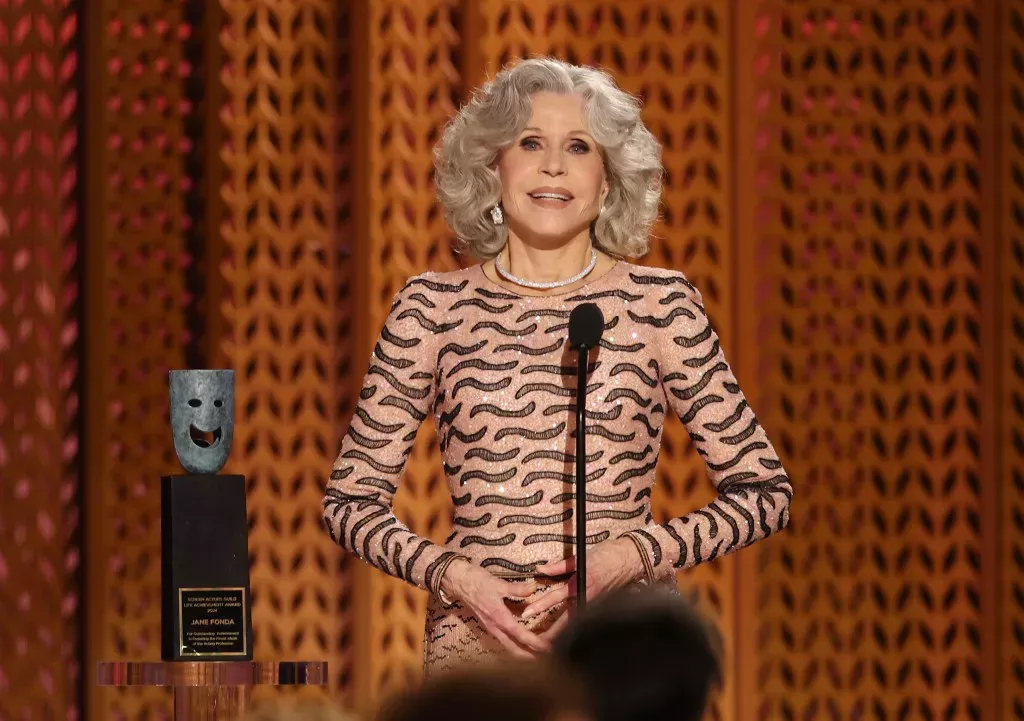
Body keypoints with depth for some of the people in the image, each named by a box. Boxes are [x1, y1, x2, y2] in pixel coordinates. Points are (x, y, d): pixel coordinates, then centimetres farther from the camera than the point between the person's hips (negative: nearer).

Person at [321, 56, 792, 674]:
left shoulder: (660, 305, 2)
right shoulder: (433, 309, 4)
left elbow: (766, 492, 3)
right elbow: (351, 499, 7)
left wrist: (625, 558, -10)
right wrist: (452, 574, -10)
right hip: (476, 640, 0)